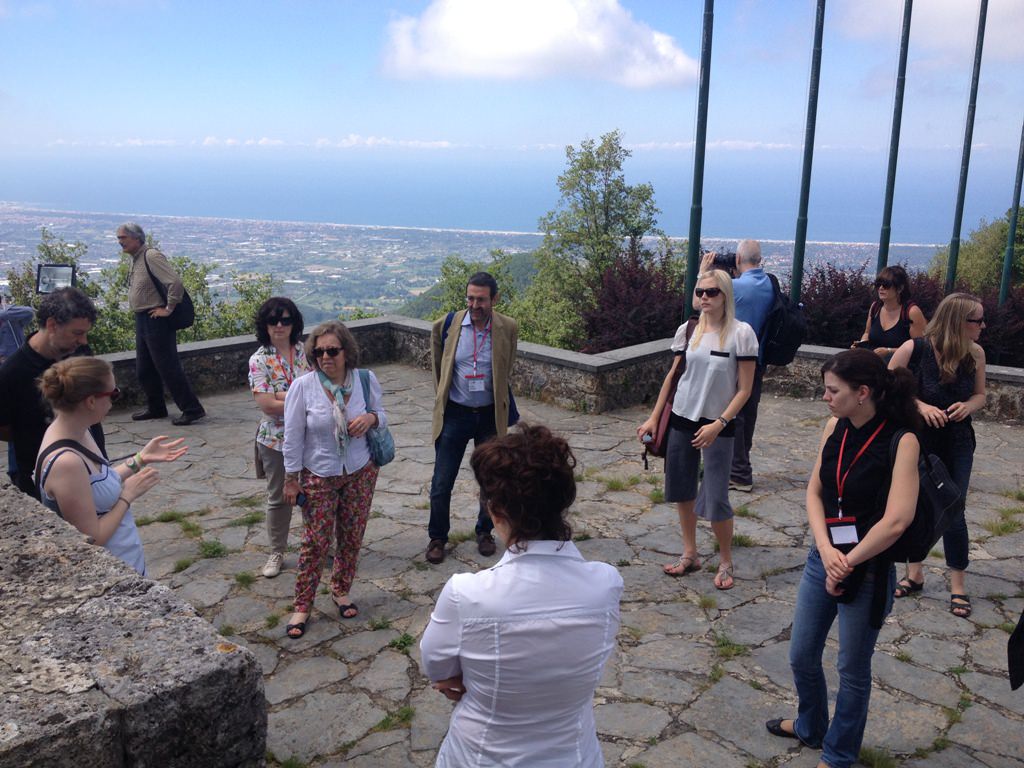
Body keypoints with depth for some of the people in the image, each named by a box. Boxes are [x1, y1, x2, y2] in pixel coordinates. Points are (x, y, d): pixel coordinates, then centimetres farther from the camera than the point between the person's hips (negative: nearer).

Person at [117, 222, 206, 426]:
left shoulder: (151, 256, -16)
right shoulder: (136, 259, 14)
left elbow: (175, 282, -26)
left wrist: (169, 309, -19)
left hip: (156, 320, -10)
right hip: (142, 320, 10)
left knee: (168, 367, -8)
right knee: (144, 369, 15)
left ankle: (191, 409, -2)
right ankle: (155, 408, 28)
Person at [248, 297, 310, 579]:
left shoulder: (306, 352, -3)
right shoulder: (259, 361, -11)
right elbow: (267, 405, -19)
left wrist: (285, 396, -20)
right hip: (276, 439, -2)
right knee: (278, 498, 13)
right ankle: (276, 553, 29)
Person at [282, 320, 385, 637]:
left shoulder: (366, 379, -9)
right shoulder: (302, 386, -16)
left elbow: (382, 416, 6)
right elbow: (293, 437, -8)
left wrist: (371, 418, -19)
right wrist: (291, 478, -5)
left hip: (360, 472, 3)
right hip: (318, 477, -2)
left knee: (352, 537, 14)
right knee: (315, 541, 4)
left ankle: (341, 590, 37)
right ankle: (302, 605, 21)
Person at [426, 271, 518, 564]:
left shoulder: (508, 328, -7)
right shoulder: (448, 324, -8)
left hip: (490, 415, 1)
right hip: (455, 414, -1)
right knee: (441, 482, 4)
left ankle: (485, 532, 35)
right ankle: (437, 537, 23)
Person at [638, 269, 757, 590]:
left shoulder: (741, 333, -11)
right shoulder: (687, 330, 1)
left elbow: (744, 389, -9)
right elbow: (672, 376, 9)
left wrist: (718, 424, -16)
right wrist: (653, 418, 6)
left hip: (718, 426, -4)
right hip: (681, 420, 4)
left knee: (715, 499, -3)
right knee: (682, 490, 12)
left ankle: (726, 562, 19)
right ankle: (690, 554, 29)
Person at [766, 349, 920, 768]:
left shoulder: (901, 441, -18)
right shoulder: (835, 427, -1)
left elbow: (896, 521, -23)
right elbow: (814, 492, 1)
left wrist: (847, 563, -15)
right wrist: (826, 550, -13)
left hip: (868, 571, -6)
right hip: (822, 558, 6)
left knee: (852, 671, 13)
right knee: (801, 656, 19)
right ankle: (810, 726, 47)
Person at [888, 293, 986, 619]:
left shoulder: (975, 353, -7)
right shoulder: (914, 349, -16)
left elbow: (980, 395, 7)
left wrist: (968, 406, -15)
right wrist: (921, 405, -22)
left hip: (957, 444, 1)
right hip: (916, 441, -1)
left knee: (952, 512, 1)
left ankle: (957, 584, 18)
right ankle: (915, 573, 31)